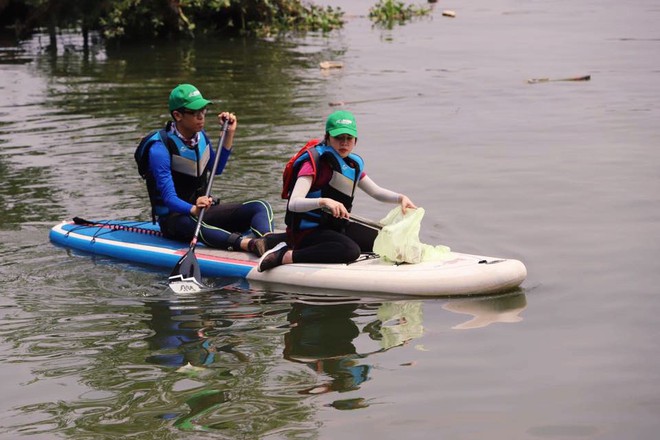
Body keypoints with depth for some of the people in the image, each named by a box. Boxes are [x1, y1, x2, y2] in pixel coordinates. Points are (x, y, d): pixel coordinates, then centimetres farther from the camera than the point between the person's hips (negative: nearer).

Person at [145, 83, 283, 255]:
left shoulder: (200, 136, 6)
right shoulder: (160, 148, -18)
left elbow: (216, 169, 24)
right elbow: (169, 197, -28)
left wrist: (229, 134, 14)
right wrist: (193, 209, -48)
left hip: (202, 209, 7)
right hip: (174, 217, -7)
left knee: (261, 207, -15)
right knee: (191, 222, -43)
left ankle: (267, 242, -51)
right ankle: (252, 245, -67)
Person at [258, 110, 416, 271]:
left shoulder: (353, 164, 9)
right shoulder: (314, 162, -16)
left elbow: (376, 192, 19)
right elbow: (293, 203, -28)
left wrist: (400, 198, -1)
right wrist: (324, 202, -46)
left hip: (336, 227, 9)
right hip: (308, 231, -9)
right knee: (350, 250, -33)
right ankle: (285, 256, -27)